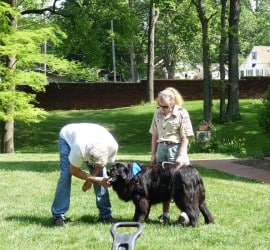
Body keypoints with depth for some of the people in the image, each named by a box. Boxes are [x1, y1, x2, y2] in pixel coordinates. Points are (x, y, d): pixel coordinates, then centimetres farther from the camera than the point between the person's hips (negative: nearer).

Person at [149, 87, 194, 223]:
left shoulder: (181, 113, -7)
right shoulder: (158, 113, 8)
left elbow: (185, 137, -9)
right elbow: (154, 135, 14)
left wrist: (181, 156, -15)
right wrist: (153, 154, 11)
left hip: (176, 147, -5)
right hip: (161, 148, 5)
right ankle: (165, 214, 14)